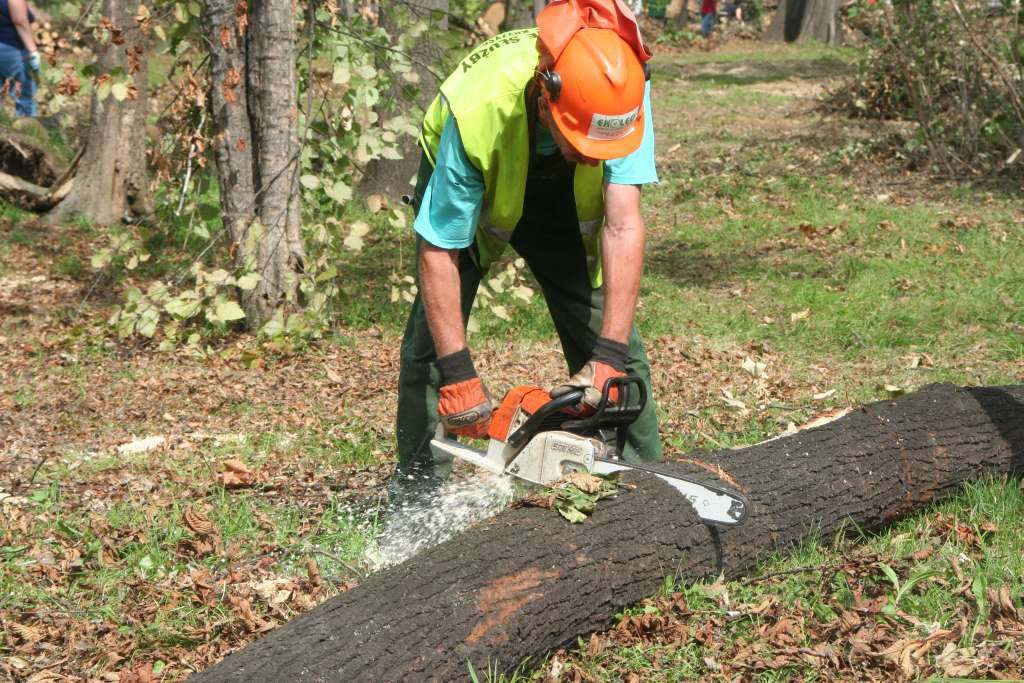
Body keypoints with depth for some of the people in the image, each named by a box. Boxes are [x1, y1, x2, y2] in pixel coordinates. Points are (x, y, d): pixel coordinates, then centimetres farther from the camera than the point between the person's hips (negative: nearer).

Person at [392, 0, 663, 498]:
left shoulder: (620, 89, -38)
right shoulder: (476, 111, -43)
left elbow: (623, 227, -39)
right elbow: (438, 253, -34)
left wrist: (609, 359, -44)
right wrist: (457, 376, -37)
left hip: (561, 195, 2)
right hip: (467, 183, -2)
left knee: (611, 336, -5)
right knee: (433, 338, -11)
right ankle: (417, 491, 2)